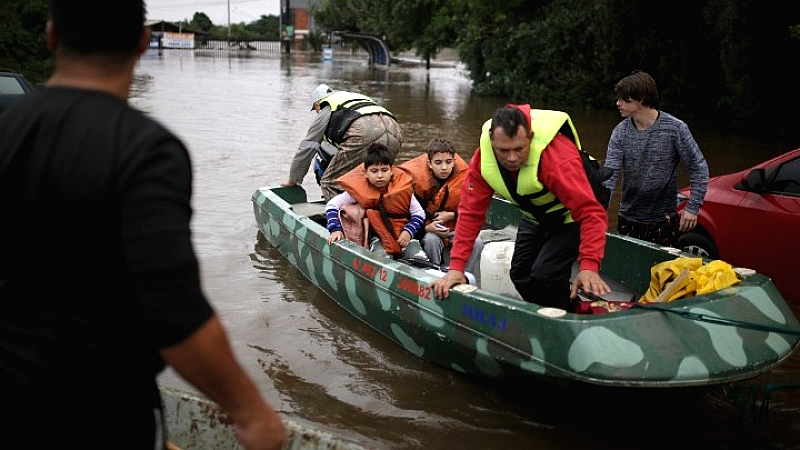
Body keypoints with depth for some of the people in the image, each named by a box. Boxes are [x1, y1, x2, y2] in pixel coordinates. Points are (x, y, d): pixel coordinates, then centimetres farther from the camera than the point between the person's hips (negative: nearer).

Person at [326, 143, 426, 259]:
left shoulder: (402, 188, -5)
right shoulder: (358, 191, -7)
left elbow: (419, 213, 1)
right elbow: (332, 205, -2)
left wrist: (408, 231, -15)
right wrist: (335, 229, -13)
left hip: (403, 235, 1)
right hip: (377, 236, -1)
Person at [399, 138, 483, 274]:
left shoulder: (464, 176, -9)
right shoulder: (416, 178, -15)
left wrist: (451, 215, -13)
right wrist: (426, 227, -26)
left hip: (455, 228, 2)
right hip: (428, 229, -2)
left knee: (476, 243, -24)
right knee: (431, 240, -35)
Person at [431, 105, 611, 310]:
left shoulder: (559, 157, -40)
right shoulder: (483, 156, -24)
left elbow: (591, 213, -42)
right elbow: (471, 212, -20)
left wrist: (589, 266, -54)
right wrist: (456, 267, -27)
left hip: (570, 215, -6)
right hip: (535, 216, 6)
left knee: (545, 276, -21)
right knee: (520, 275, 7)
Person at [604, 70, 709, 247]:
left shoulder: (675, 129, -10)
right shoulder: (620, 133, -4)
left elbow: (698, 167, -5)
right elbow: (610, 175, -10)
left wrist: (692, 207, -11)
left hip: (664, 221, -2)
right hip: (628, 220, 3)